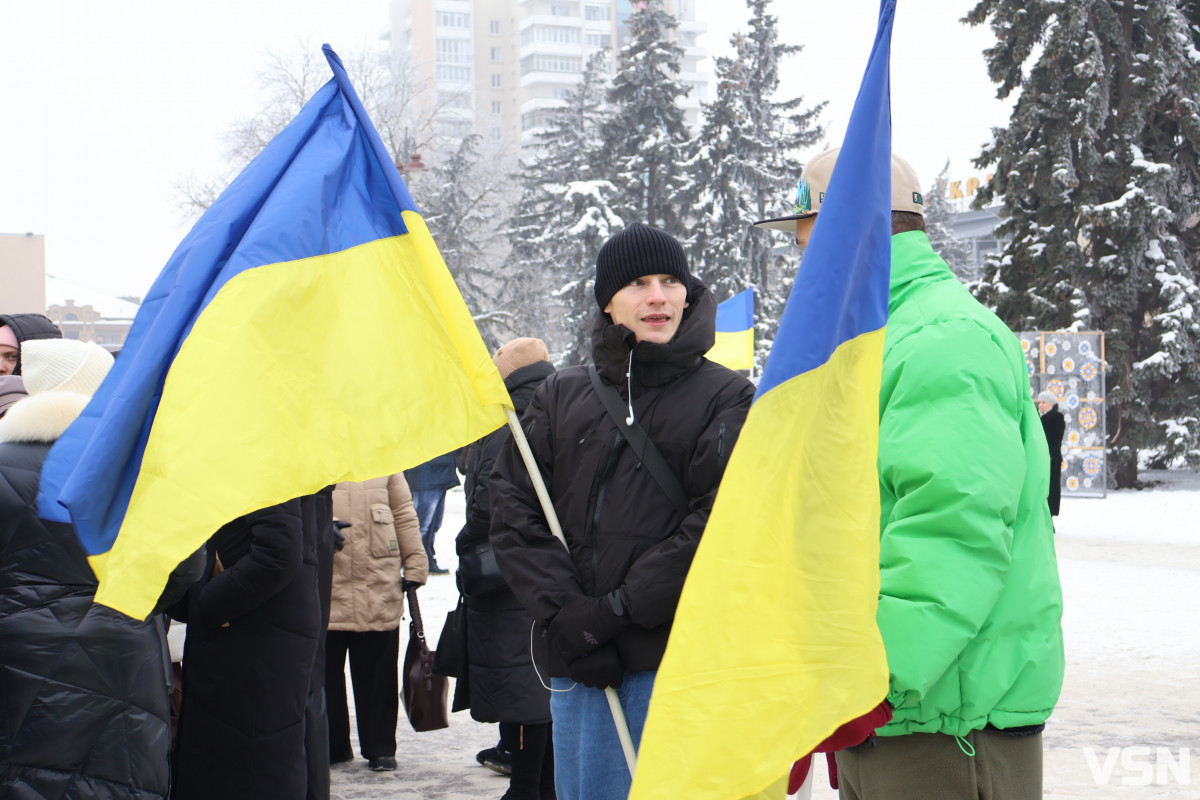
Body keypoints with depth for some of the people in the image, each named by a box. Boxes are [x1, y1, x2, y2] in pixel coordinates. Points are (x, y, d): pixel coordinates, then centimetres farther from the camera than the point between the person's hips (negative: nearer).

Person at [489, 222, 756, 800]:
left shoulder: (725, 398, 3)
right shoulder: (561, 396, 13)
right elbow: (513, 508, 5)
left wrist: (614, 610, -13)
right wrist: (563, 612, -9)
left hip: (679, 659, -3)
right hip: (577, 664, 3)